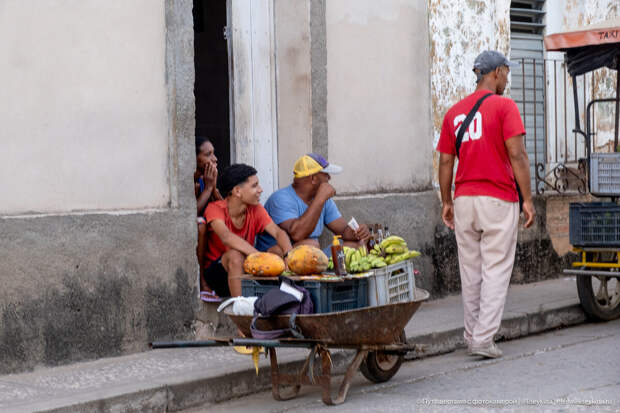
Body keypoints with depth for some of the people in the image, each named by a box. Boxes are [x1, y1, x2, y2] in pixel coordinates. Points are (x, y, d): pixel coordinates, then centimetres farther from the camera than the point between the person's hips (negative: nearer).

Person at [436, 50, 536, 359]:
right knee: (496, 271, -1)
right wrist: (528, 199, -10)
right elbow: (516, 154, -12)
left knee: (470, 272, 12)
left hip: (464, 200, 5)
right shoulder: (503, 106, -6)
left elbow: (445, 161, 11)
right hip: (498, 200, -5)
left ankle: (472, 337, 19)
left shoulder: (454, 112, 10)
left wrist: (446, 202, 19)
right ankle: (484, 339, -6)